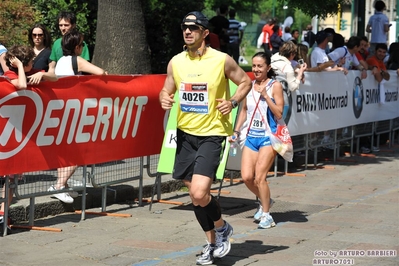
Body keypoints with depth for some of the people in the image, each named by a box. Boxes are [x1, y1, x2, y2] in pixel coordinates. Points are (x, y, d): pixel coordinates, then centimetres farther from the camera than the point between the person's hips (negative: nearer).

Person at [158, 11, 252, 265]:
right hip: (185, 132, 5)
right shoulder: (176, 62, 4)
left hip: (212, 134, -5)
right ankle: (213, 243, 30)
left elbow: (246, 82, 5)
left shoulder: (222, 60, -8)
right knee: (195, 194, 11)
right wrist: (164, 99, -6)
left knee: (199, 193, -18)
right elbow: (167, 90, 17)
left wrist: (233, 102, -12)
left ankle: (222, 228, 12)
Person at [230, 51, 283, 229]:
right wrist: (236, 131, 14)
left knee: (259, 177, -12)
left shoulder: (275, 86, -5)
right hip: (251, 136, 5)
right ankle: (264, 201, 24)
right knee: (246, 177, -4)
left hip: (268, 137, -5)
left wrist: (265, 96, -18)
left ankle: (266, 215, 3)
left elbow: (279, 114, -10)